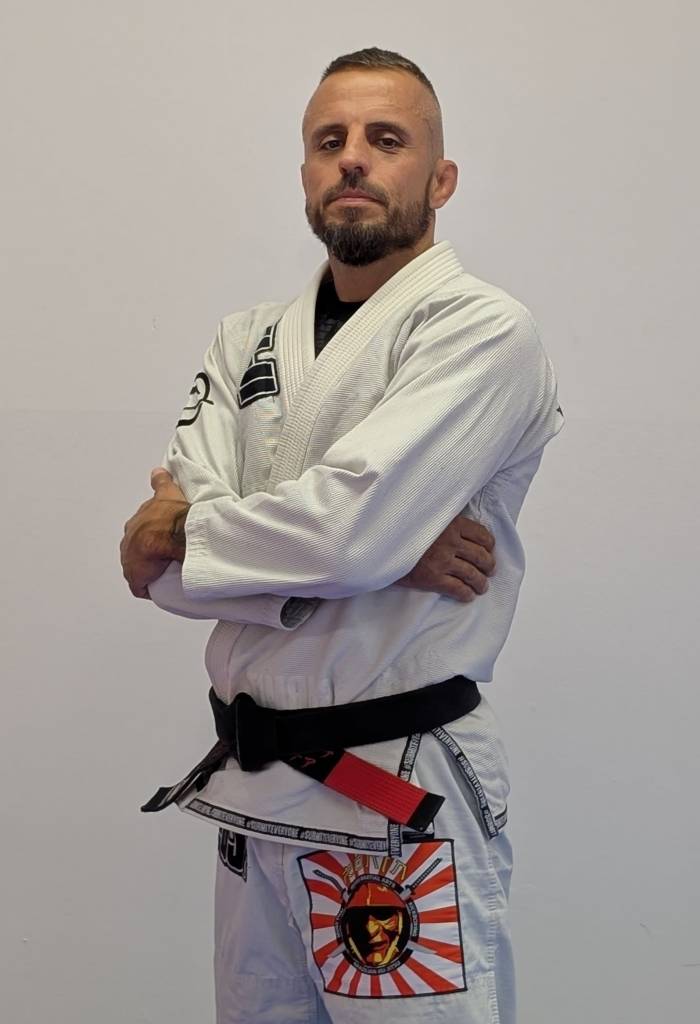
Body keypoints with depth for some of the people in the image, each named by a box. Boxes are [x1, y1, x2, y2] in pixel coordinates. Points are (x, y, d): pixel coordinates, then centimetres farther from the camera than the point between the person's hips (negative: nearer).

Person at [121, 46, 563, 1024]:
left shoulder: (482, 329, -10)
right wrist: (384, 552, -16)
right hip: (251, 785, 6)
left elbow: (351, 525, -25)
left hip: (404, 804, -6)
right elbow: (165, 557, -4)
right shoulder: (247, 340, 9)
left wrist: (184, 531, -8)